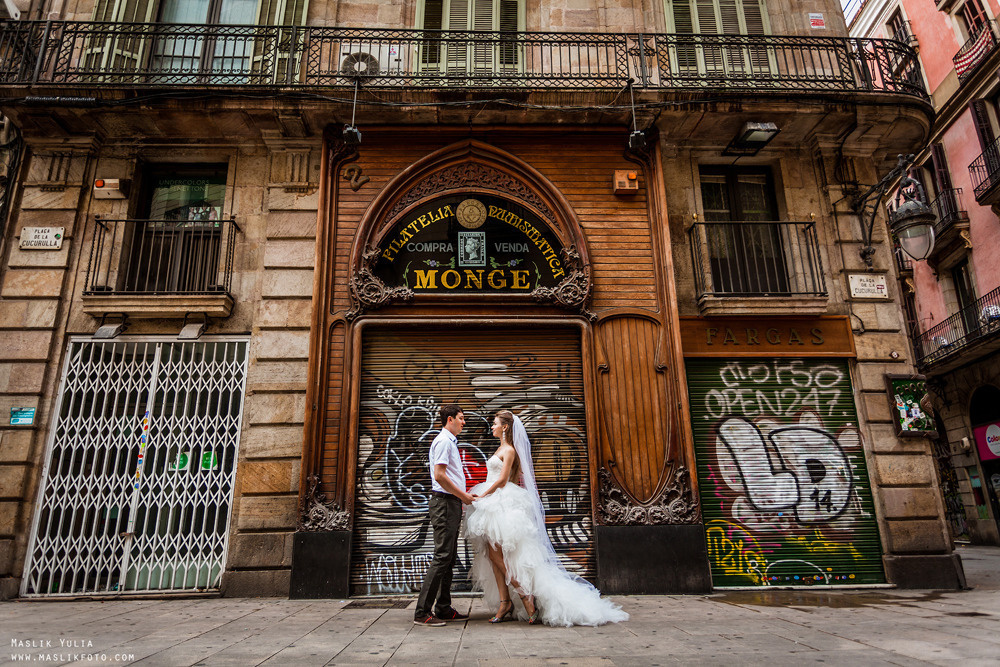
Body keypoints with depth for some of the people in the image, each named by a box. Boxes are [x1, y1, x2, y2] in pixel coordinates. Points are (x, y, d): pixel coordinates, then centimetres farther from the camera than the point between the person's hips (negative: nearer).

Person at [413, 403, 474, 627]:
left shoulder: (450, 442, 21)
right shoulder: (443, 441, -11)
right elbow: (439, 476, -20)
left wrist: (464, 496, 16)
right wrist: (465, 497, -14)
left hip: (452, 502, 11)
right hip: (444, 502, -11)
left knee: (449, 557, 13)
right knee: (442, 557, -10)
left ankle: (443, 608, 20)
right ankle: (422, 612, -6)